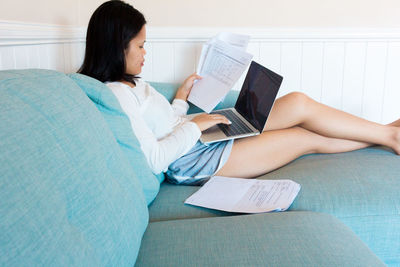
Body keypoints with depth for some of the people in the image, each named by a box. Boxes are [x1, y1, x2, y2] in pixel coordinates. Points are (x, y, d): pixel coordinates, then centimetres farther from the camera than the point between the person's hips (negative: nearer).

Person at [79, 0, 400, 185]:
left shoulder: (130, 83, 12)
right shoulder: (115, 94, -18)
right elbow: (154, 158, -24)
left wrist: (181, 98, 12)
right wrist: (195, 125, -16)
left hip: (197, 143, 9)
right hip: (192, 162, -9)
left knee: (312, 137, 4)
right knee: (301, 105, -7)